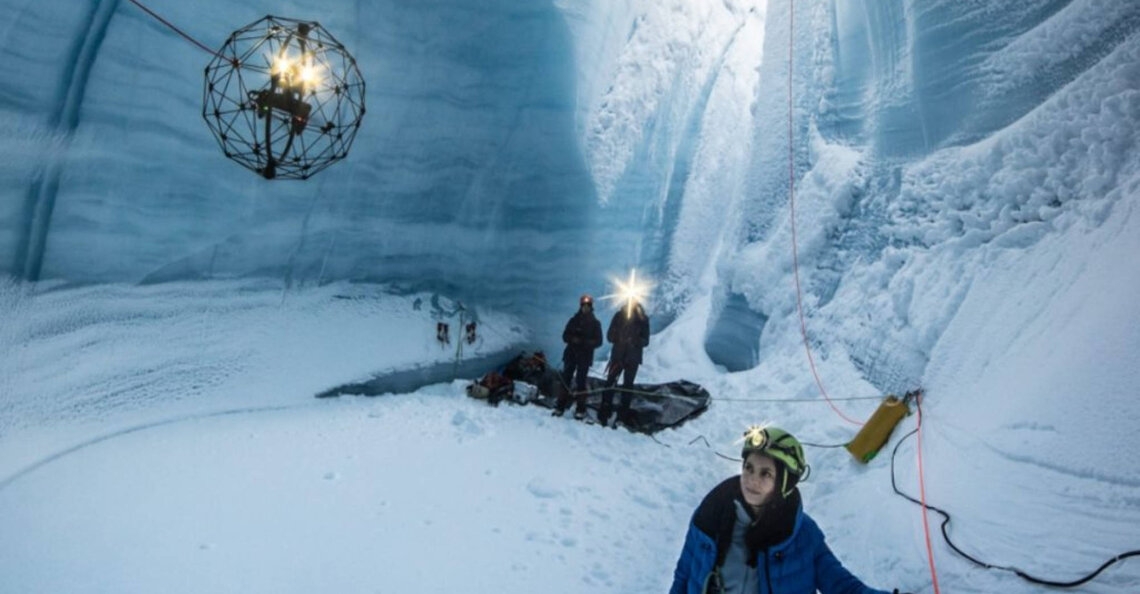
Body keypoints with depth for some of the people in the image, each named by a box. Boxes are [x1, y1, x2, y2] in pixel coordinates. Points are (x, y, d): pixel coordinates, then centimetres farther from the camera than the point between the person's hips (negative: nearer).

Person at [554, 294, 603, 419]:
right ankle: (560, 406, 2)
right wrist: (573, 340, -14)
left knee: (580, 382, -5)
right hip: (571, 354, 2)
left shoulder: (595, 323, 6)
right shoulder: (574, 320, 10)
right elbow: (565, 336, 7)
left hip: (585, 357, -2)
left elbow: (598, 341, 1)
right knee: (565, 379, -1)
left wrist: (587, 343, -17)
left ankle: (580, 410, -1)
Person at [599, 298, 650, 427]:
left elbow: (645, 341, 0)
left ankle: (622, 418, 5)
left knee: (627, 386, 1)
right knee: (610, 383, -2)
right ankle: (603, 415, 1)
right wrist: (619, 339, -16)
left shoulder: (643, 319, 0)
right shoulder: (619, 315, 3)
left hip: (633, 359, -1)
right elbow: (610, 335, 4)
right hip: (618, 356, 1)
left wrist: (635, 341, -20)